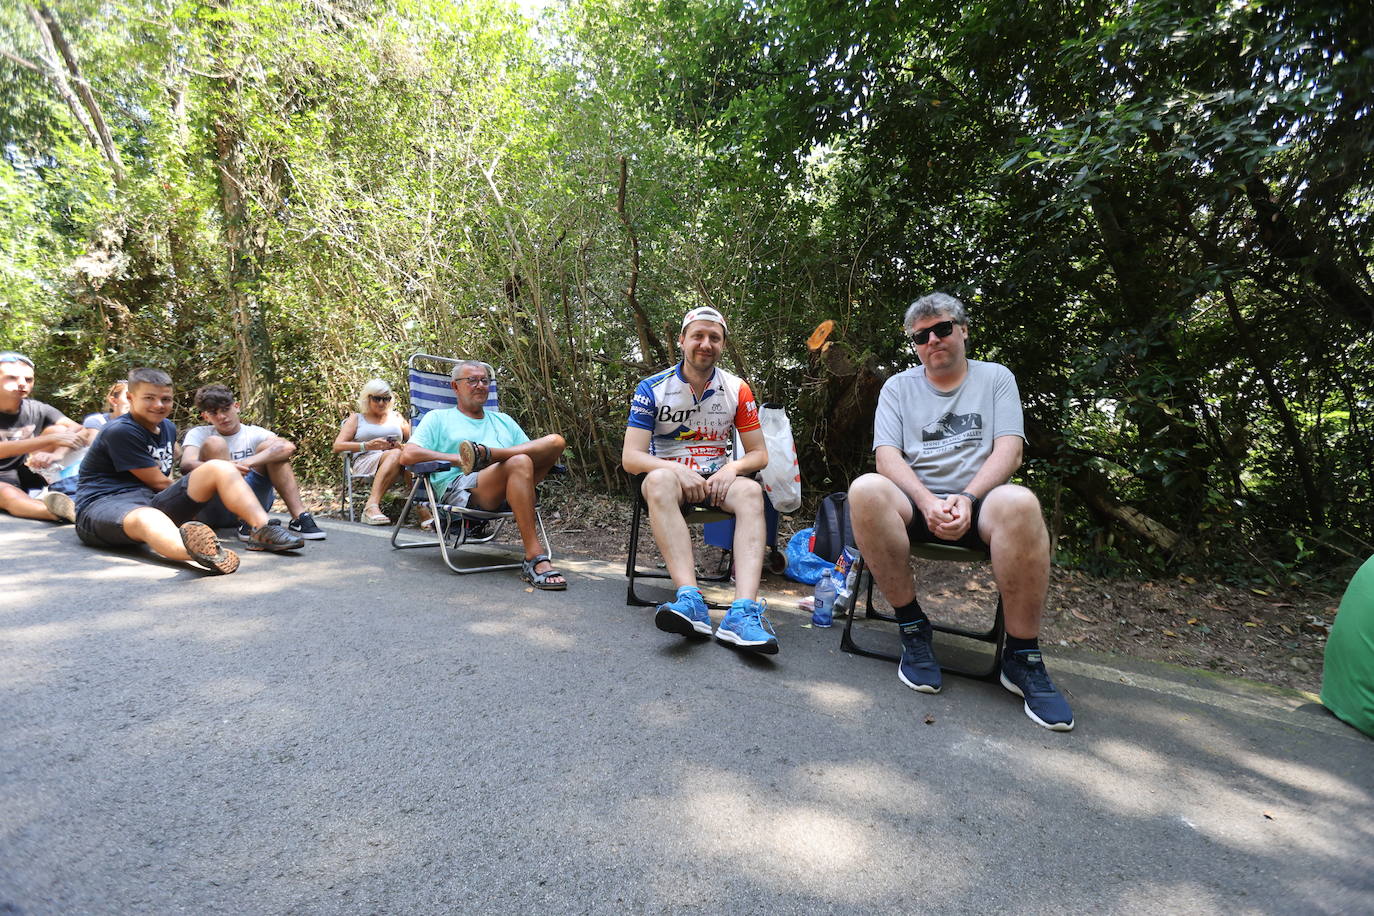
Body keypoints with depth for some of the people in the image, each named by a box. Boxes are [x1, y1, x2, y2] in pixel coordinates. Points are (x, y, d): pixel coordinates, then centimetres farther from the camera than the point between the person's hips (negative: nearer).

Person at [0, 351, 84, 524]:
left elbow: (77, 430, -16)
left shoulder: (37, 410, -4)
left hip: (25, 474, 4)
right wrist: (51, 439, -42)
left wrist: (58, 454, -36)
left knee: (58, 429, -14)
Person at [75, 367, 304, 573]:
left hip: (152, 501, 7)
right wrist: (200, 488, 7)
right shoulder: (120, 431, -9)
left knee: (219, 468, -14)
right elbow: (158, 482, -6)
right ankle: (201, 554, -81)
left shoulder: (168, 427, 16)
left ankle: (263, 529, -38)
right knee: (147, 518, -45)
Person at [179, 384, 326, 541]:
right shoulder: (198, 434, 8)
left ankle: (299, 517, -25)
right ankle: (245, 520, -33)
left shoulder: (254, 434, 7)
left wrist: (249, 462, -32)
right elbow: (186, 465, -14)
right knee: (214, 444, -17)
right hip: (212, 509, -1)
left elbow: (288, 447, -16)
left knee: (268, 446, -12)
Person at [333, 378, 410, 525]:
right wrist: (367, 446, -8)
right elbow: (337, 446, 8)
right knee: (395, 455, -36)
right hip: (365, 461, -2)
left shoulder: (396, 417, 27)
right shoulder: (356, 418, 20)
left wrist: (401, 446, -4)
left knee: (397, 454, -36)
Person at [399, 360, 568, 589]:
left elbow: (535, 454, 23)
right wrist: (456, 459, -6)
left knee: (555, 441, -16)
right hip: (459, 489, -4)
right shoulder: (438, 418, 22)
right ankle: (535, 559, -44)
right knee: (519, 462, -37)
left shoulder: (503, 420, 34)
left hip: (509, 491, 4)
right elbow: (408, 456, 6)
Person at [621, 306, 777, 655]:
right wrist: (677, 470, -26)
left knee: (750, 490, -32)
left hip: (717, 479, 2)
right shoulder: (652, 389, -2)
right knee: (660, 480, -37)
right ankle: (691, 600, -49)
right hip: (670, 474, -1)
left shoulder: (737, 389, 4)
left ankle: (744, 611, -48)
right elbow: (630, 457, -9)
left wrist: (731, 469, -17)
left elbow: (759, 453, 5)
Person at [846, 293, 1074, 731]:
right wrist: (928, 502, -17)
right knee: (865, 489, -33)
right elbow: (887, 455, 1)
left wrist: (966, 498, -18)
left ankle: (1022, 657, -20)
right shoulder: (898, 387, 15)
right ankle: (913, 627, -18)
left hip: (979, 502, 0)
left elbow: (1008, 450, 0)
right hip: (915, 503, 1)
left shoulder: (996, 378, 15)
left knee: (1019, 502, -36)